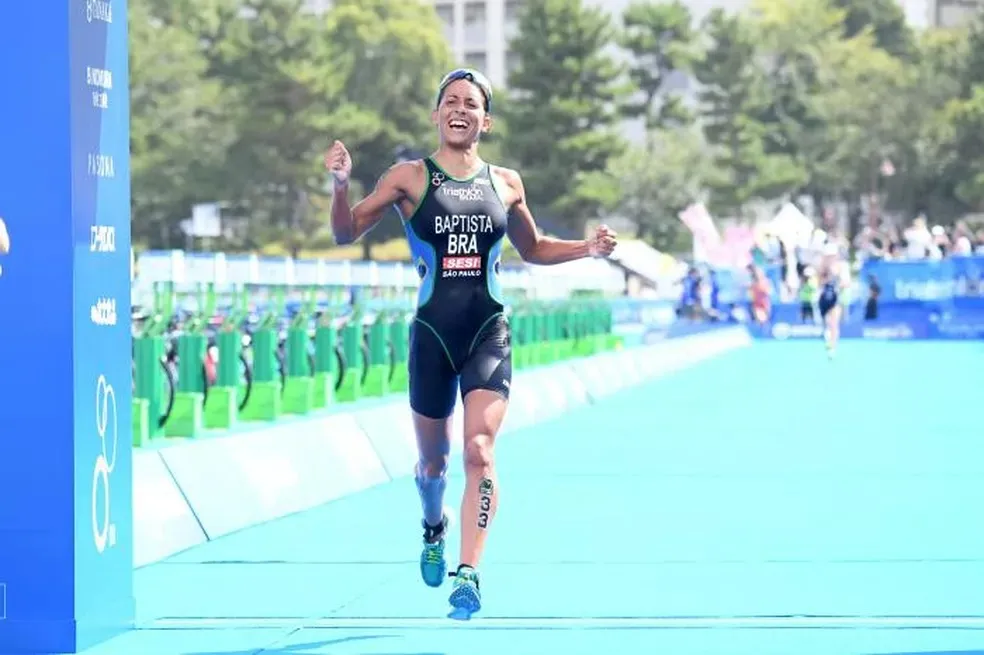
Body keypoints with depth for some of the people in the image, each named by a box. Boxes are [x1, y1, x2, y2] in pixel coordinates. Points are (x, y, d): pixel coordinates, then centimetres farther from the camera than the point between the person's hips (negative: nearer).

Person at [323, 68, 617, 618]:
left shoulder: (506, 183, 8)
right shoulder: (410, 178, 0)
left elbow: (533, 249, 23)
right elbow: (347, 233, -2)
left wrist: (588, 248, 8)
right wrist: (341, 184, -20)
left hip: (489, 334, 0)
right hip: (432, 333, 0)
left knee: (480, 452, -17)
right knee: (433, 459, 14)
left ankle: (468, 574, -20)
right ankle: (435, 528, 46)